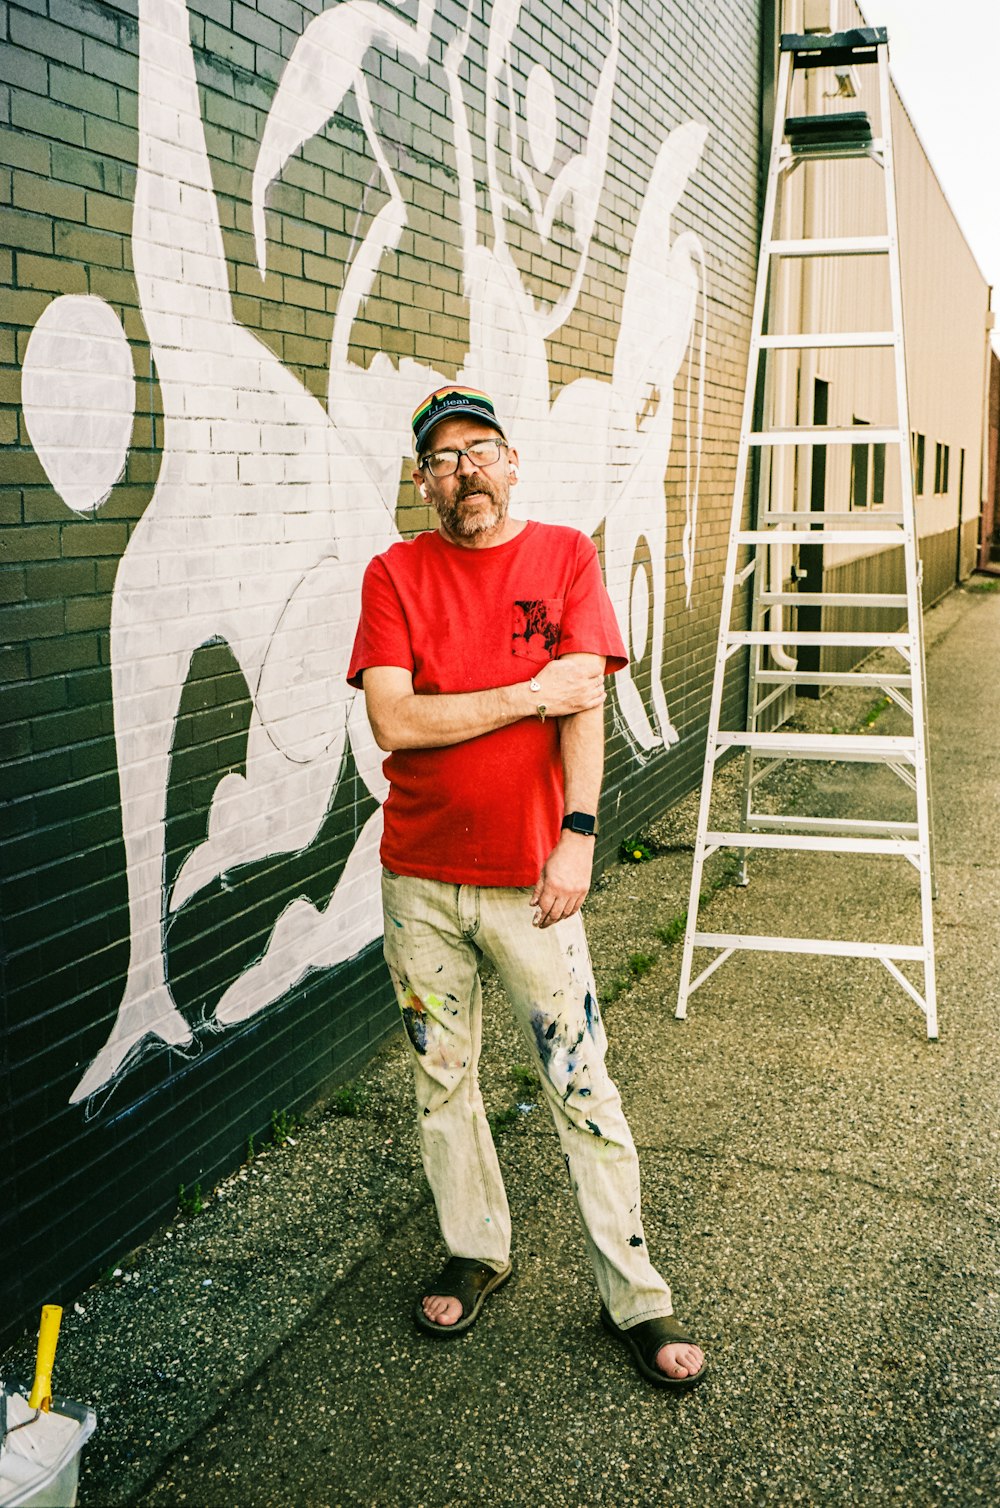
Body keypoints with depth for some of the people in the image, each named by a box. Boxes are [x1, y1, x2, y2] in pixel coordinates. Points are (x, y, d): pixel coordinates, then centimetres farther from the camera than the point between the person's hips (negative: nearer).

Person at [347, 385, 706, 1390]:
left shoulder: (566, 555, 0)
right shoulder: (395, 574, 1)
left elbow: (584, 708, -8)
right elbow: (392, 722, -11)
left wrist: (577, 838, -17)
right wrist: (530, 695, -13)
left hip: (531, 874, -2)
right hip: (418, 875, 2)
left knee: (580, 1084, 2)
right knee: (441, 1076, 14)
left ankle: (635, 1299, 16)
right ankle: (475, 1253, 35)